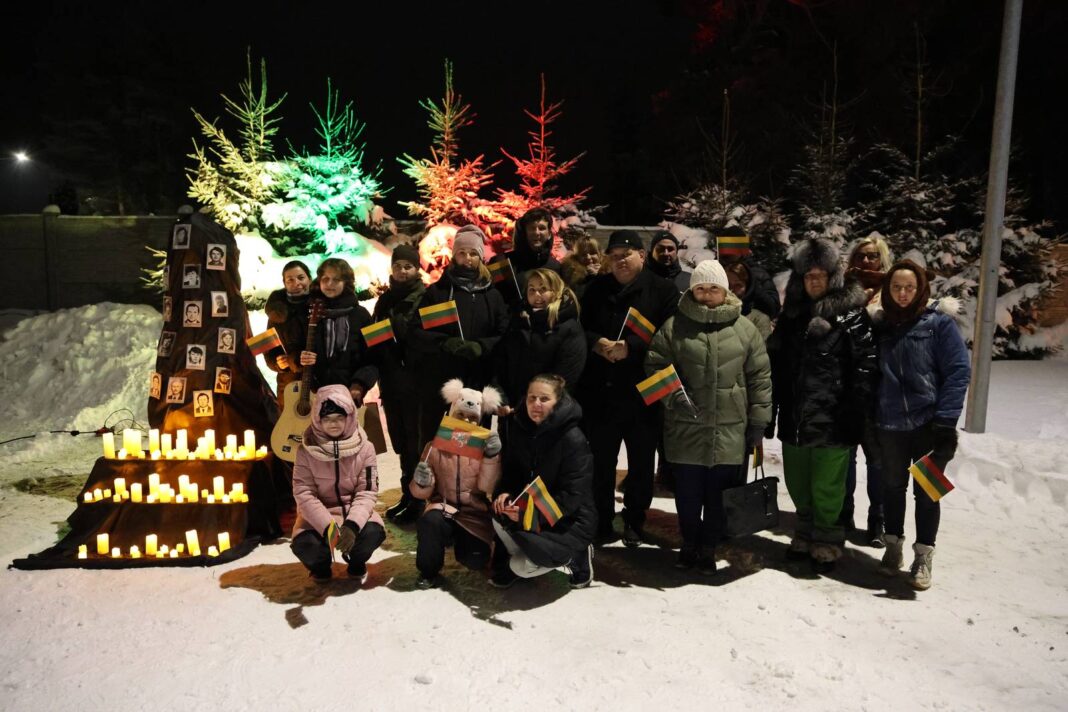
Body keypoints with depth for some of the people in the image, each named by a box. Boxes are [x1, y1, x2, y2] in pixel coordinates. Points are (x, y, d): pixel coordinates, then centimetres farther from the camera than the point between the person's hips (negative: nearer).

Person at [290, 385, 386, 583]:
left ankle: (356, 563, 8)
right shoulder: (306, 450, -9)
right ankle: (321, 565, 9)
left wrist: (352, 525, -29)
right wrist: (327, 526, -29)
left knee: (374, 532, -30)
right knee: (303, 544, -31)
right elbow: (303, 494, -15)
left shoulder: (364, 448, -7)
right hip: (317, 514, 0)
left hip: (353, 510, 1)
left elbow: (367, 493, -11)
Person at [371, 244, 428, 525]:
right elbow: (374, 339, 16)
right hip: (392, 382, 6)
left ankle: (418, 500, 9)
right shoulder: (385, 300, 15)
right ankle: (408, 494, 24)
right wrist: (380, 374, 3)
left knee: (416, 442, -1)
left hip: (417, 381, -6)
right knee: (401, 442, 12)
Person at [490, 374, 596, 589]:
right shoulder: (520, 427, -4)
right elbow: (510, 470, 3)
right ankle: (506, 564, 3)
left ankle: (576, 555, 7)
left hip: (569, 520, -5)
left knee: (521, 567, -21)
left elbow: (572, 496, -24)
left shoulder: (574, 440, -22)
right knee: (500, 513, -25)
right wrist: (504, 493, -20)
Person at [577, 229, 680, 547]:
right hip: (600, 391, 2)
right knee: (600, 461, 9)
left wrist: (631, 347, -20)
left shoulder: (663, 290, -1)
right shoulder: (597, 288, 10)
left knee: (641, 463, 10)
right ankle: (601, 524, 24)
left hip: (644, 393, -2)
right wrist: (595, 342, -13)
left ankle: (634, 522, 28)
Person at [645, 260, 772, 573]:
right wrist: (672, 394, -13)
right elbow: (654, 365, 4)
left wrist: (758, 423, 5)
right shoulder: (675, 325, 1)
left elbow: (760, 377, 6)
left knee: (718, 495, 10)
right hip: (686, 427, 0)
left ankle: (708, 547, 29)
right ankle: (689, 543, 32)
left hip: (729, 430, 1)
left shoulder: (744, 328, 4)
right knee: (687, 492, 10)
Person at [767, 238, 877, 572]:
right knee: (797, 484, 16)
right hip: (794, 417, 6)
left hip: (832, 419, -6)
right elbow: (776, 364, 14)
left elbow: (864, 366, -11)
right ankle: (805, 534, 35)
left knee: (826, 488, 2)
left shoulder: (852, 315, -5)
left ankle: (826, 541, 20)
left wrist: (855, 413, -16)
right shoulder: (792, 313, 13)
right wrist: (772, 407, 10)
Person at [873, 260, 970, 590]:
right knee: (893, 487, 14)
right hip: (890, 425, 3)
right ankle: (893, 545, 30)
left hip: (927, 424, -3)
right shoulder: (882, 326, 6)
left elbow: (959, 371, -9)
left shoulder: (939, 323, -5)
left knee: (926, 492, 6)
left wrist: (946, 420, -15)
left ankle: (923, 556, 19)